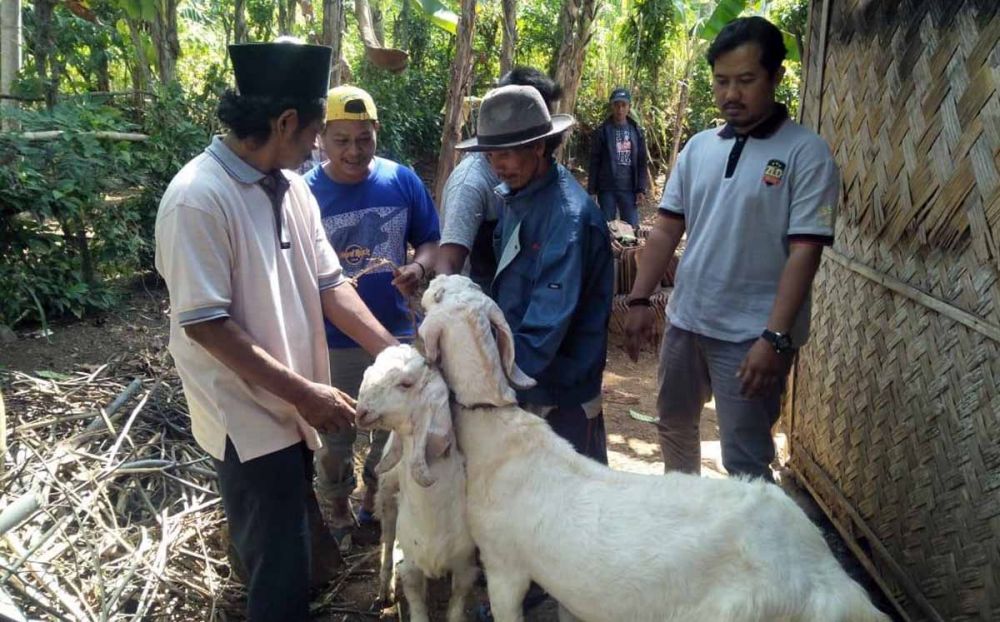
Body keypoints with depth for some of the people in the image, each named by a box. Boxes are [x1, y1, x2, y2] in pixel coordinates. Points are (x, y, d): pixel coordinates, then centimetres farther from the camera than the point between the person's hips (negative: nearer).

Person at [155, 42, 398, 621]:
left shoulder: (291, 187, 3)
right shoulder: (198, 198, -22)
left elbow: (329, 285, 3)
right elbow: (205, 323, -24)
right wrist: (303, 392, -23)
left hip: (292, 406, 8)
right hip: (250, 415, -8)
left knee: (294, 548, 25)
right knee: (280, 569, 3)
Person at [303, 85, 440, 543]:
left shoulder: (402, 180, -5)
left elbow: (430, 240, 2)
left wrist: (418, 268, -20)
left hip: (395, 332, 3)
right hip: (333, 340, -2)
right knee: (335, 435, 14)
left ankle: (375, 499, 44)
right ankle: (339, 512, 38)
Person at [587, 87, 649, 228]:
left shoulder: (636, 131, 7)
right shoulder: (602, 131, -1)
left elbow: (641, 163, 7)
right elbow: (594, 163, -1)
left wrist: (641, 189, -1)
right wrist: (591, 190, -6)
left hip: (629, 189, 2)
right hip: (607, 189, -2)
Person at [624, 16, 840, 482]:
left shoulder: (805, 153, -10)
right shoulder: (698, 147, 6)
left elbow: (804, 251, -15)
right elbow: (666, 229, 7)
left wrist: (775, 337, -22)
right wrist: (639, 300, 0)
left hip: (751, 334, -6)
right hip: (685, 320, 6)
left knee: (744, 462, 1)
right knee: (674, 425, 22)